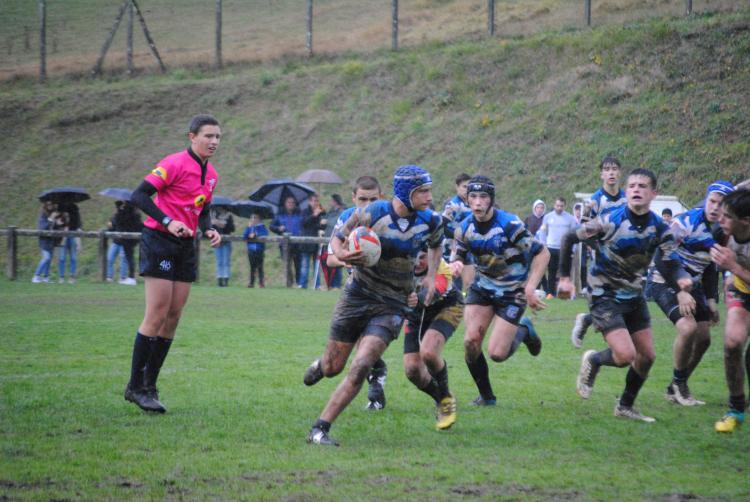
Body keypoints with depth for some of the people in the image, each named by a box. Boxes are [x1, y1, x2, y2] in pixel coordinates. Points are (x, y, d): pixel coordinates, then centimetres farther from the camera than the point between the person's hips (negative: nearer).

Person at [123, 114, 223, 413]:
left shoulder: (211, 174, 12)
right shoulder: (175, 164, -13)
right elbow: (139, 196, -18)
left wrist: (209, 230, 3)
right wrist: (168, 222, -28)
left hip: (186, 247, 8)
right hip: (160, 241, -8)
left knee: (173, 317, 5)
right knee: (157, 315, -11)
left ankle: (150, 386, 11)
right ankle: (135, 386, -3)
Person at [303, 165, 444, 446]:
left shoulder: (430, 221, -3)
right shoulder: (372, 214, -13)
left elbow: (435, 245, 21)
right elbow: (337, 238, 0)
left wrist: (431, 275, 6)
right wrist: (341, 254, -22)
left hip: (392, 304, 1)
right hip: (358, 295, -1)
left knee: (360, 368, -17)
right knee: (332, 368, 6)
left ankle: (320, 429, -11)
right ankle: (320, 364, 47)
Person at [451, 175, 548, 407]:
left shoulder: (509, 225, -24)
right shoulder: (464, 228, -7)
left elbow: (542, 253, -17)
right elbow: (457, 256, 8)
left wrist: (530, 288, -23)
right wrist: (455, 264, -18)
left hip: (513, 292, -4)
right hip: (482, 287, 5)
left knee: (496, 353, -11)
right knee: (471, 341, -13)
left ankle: (524, 331, 23)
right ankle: (486, 396, 8)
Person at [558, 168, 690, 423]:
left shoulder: (659, 228, -7)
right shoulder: (609, 221, -20)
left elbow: (671, 263, -10)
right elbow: (569, 239, -9)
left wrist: (682, 280, -33)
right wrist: (564, 277, -7)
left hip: (634, 296, 6)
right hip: (605, 298, -6)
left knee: (647, 356, 6)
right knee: (625, 356, -18)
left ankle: (625, 406, 27)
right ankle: (593, 361, 16)